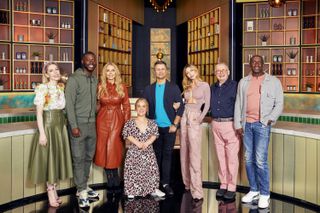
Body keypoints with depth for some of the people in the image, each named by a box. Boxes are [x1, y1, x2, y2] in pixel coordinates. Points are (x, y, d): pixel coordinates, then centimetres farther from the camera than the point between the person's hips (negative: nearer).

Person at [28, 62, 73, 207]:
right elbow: (39, 113, -13)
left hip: (61, 124, 6)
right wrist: (42, 133, -17)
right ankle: (51, 193, 12)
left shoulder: (62, 87, 8)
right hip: (47, 125, -6)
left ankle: (53, 190, 24)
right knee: (48, 157, 1)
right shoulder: (42, 89, -10)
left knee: (58, 156, 11)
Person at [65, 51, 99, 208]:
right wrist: (74, 126, -16)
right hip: (78, 124, -6)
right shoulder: (74, 79, -8)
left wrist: (94, 119, 8)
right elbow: (69, 103, -13)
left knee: (89, 157, 12)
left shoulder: (95, 79, 12)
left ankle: (83, 187, 26)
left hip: (92, 124, 7)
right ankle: (82, 192, 9)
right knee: (79, 158, 1)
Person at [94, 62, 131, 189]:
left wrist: (127, 123, -2)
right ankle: (110, 176, 17)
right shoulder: (100, 87, 4)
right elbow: (96, 105, 7)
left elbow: (126, 106, 3)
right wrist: (95, 120, 0)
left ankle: (113, 176, 12)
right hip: (103, 119, 2)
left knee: (113, 147, -6)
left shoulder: (122, 87, 2)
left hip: (117, 119, -1)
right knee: (104, 147, 4)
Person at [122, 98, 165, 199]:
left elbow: (155, 134, -1)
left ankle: (153, 189, 18)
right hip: (134, 152, -2)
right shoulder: (130, 123, -2)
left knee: (151, 169, 3)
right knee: (133, 171, -2)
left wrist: (147, 143, -17)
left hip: (148, 151, 2)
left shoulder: (152, 123, 4)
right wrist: (137, 143, -18)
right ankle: (132, 191, 11)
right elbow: (126, 134, -9)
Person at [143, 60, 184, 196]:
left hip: (169, 127, -2)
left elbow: (180, 107, -1)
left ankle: (165, 183, 5)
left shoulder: (174, 88, 1)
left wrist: (175, 125, -8)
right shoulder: (148, 89, 7)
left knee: (167, 154, 0)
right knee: (157, 155, 8)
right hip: (154, 127, 2)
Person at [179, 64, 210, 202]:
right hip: (184, 117, 6)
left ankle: (197, 190, -12)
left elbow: (207, 104, -3)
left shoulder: (204, 85, 1)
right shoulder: (187, 87, 17)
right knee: (184, 152, 8)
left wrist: (200, 118, -12)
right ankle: (187, 183, 19)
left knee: (194, 154, -12)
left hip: (195, 119, -6)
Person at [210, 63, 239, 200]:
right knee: (220, 156, 11)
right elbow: (209, 105, 20)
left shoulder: (234, 86, -4)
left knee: (232, 157, -1)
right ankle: (223, 184, 21)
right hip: (215, 124, 5)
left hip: (230, 124, -5)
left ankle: (231, 187, 8)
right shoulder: (212, 88, 14)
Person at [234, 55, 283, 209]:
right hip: (246, 124, 4)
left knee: (260, 160, -9)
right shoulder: (243, 82, 12)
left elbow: (279, 104, 2)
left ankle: (264, 194, 4)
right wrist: (238, 124, 4)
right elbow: (238, 104, 10)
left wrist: (270, 119, -11)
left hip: (262, 124, -3)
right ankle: (254, 190, 20)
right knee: (249, 159, 7)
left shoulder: (273, 81, 4)